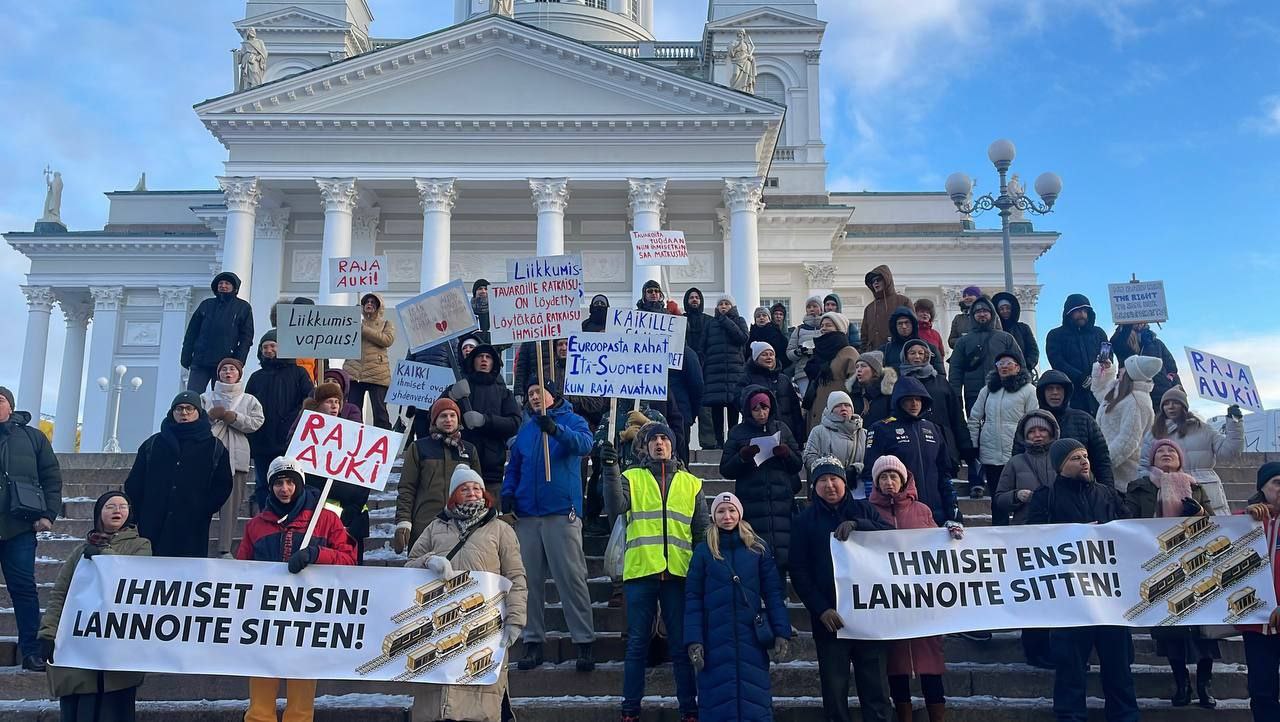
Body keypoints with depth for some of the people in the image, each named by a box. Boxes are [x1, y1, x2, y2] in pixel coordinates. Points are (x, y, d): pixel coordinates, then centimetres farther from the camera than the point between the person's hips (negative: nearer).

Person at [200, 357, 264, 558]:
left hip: (236, 457, 0)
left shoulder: (249, 400, 16)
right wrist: (210, 415, -9)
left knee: (231, 504, -4)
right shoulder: (205, 398, 17)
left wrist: (235, 418, -9)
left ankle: (225, 549, -2)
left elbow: (257, 422, 1)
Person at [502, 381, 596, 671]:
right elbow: (513, 467, 19)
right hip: (526, 515, 5)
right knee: (529, 580, 5)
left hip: (562, 513, -4)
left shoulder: (572, 420, 4)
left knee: (572, 578, -7)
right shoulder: (525, 428, 18)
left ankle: (584, 643, -1)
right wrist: (507, 495, 1)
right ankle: (533, 642, 13)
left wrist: (555, 429, -34)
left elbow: (584, 444, -18)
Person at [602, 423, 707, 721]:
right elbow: (615, 508, -13)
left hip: (678, 574, 1)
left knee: (682, 645, 5)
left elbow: (701, 534, 15)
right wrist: (611, 469, -24)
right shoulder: (631, 478, 8)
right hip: (640, 572, -1)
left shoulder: (691, 484, 13)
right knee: (637, 644, 5)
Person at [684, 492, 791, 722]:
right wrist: (694, 641, -7)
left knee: (754, 699, 0)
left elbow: (773, 593, 4)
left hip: (751, 637, 0)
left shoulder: (758, 548, 7)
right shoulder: (703, 551, 5)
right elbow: (693, 598, 2)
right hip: (715, 639, 0)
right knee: (718, 700, 1)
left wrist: (782, 633, -5)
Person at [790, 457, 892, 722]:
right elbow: (799, 572, 1)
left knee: (875, 687, 1)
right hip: (829, 616, -1)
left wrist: (857, 525, -17)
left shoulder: (863, 510, 11)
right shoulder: (805, 520, 7)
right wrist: (821, 608, -10)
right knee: (834, 688, 2)